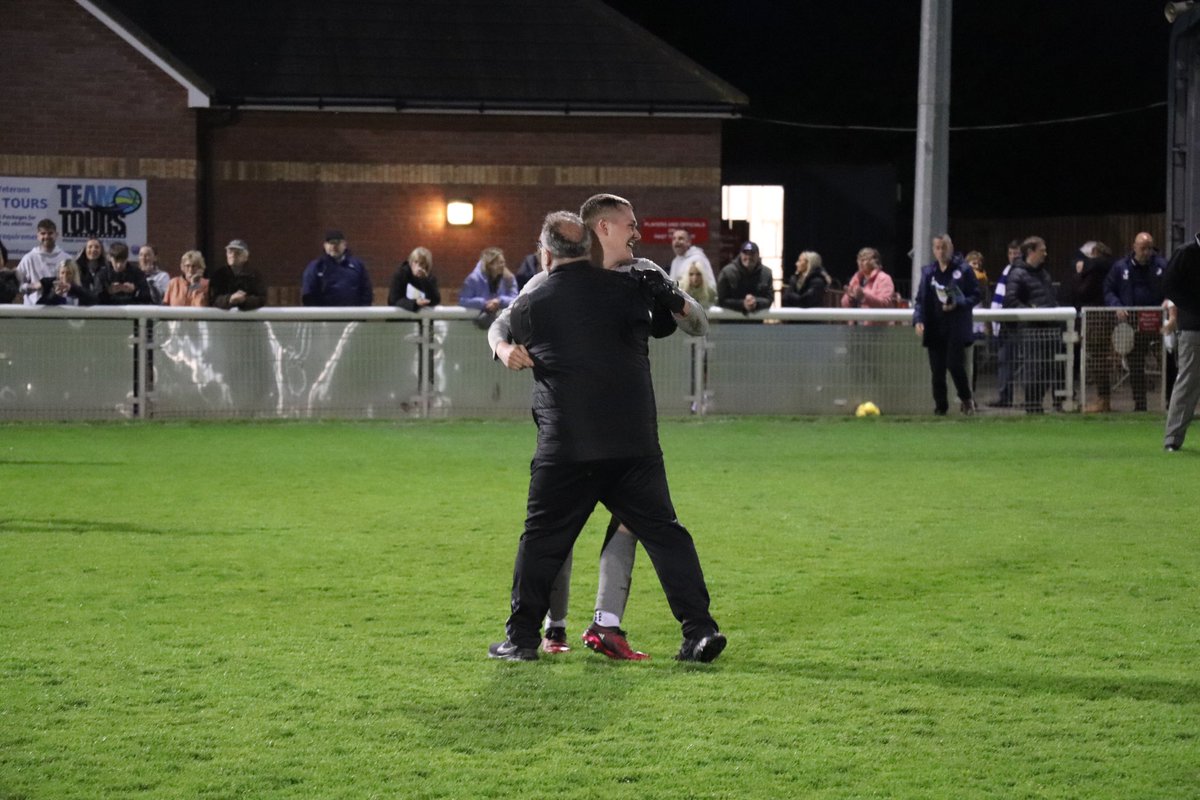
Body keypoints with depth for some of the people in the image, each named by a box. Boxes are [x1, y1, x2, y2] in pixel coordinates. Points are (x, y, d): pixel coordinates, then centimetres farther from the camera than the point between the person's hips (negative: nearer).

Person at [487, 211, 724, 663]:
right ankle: (700, 629, 1)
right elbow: (669, 292, 21)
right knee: (664, 532, 7)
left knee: (542, 540, 10)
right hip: (635, 443, 2)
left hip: (565, 447, -1)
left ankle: (522, 638, 14)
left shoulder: (528, 307, 2)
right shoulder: (625, 289, 4)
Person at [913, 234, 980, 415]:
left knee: (955, 364, -10)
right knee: (937, 370, 3)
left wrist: (958, 304, -16)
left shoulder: (964, 270, 0)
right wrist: (918, 320, -3)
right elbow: (919, 299, 12)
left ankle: (966, 397, 14)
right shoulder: (928, 271, 11)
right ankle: (940, 405, 14)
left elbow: (975, 296, 1)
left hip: (956, 328, -4)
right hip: (934, 328, 4)